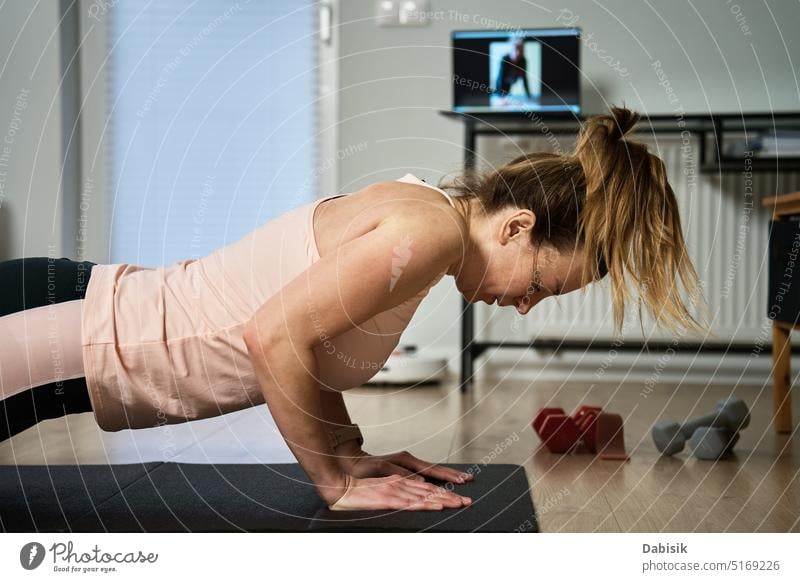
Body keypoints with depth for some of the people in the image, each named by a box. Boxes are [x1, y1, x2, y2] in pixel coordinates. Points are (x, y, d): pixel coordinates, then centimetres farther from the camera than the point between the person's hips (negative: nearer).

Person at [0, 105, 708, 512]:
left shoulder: (410, 208, 7)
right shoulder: (433, 228, -22)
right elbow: (274, 335, -28)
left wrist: (350, 453, 11)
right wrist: (339, 483, -16)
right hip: (73, 349, -9)